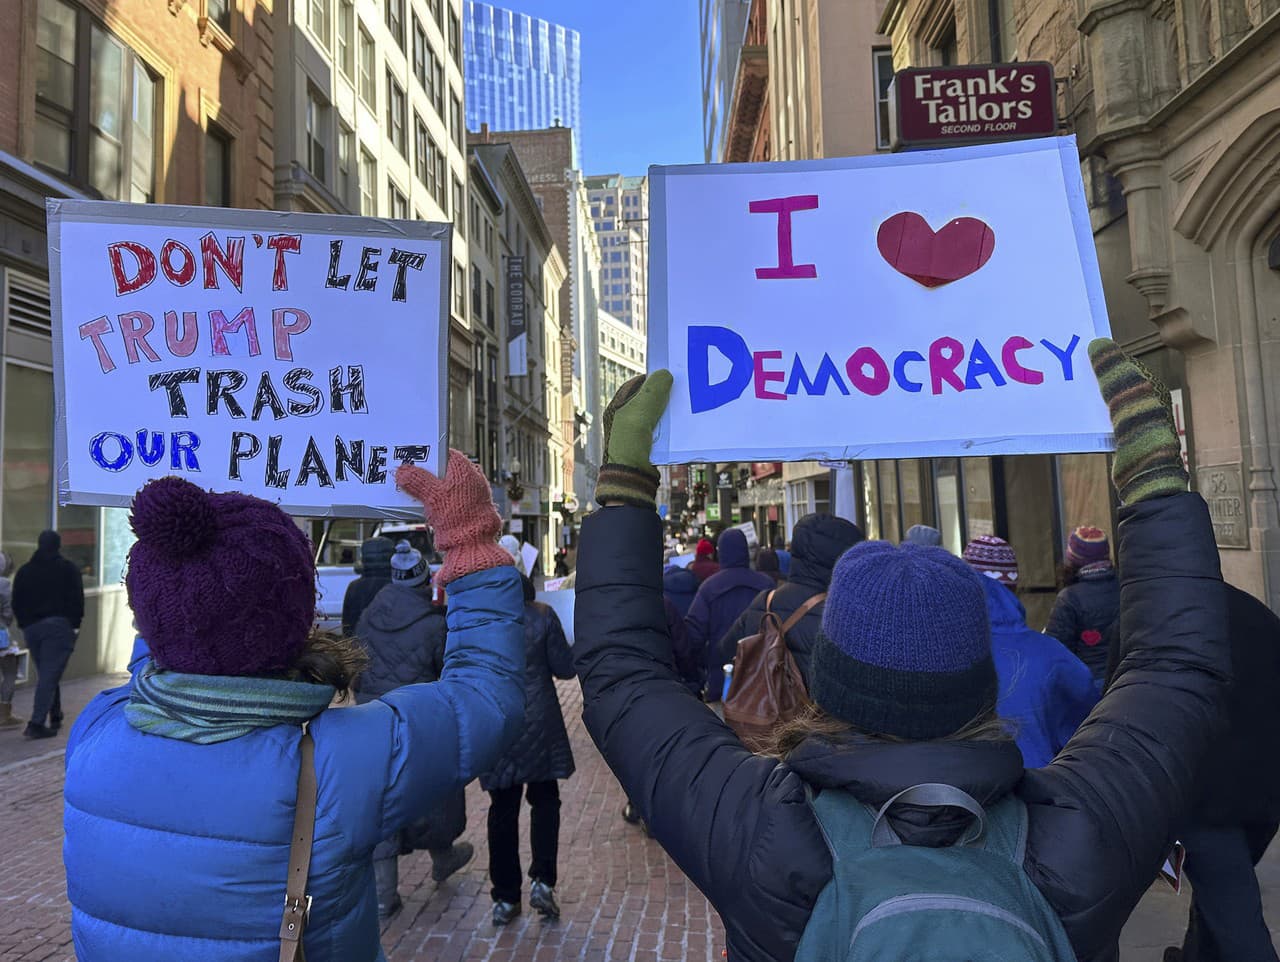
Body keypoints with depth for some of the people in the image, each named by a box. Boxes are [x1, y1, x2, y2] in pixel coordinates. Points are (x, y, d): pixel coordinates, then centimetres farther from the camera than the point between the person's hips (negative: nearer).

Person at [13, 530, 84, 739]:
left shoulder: (24, 571, 11)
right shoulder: (69, 569, -2)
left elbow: (17, 604, 11)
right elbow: (77, 600, -8)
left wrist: (25, 624, 17)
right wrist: (75, 624, 0)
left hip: (32, 628, 5)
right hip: (60, 626, -5)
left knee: (45, 674, 17)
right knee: (50, 675, -7)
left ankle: (55, 717, 25)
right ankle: (37, 722, -15)